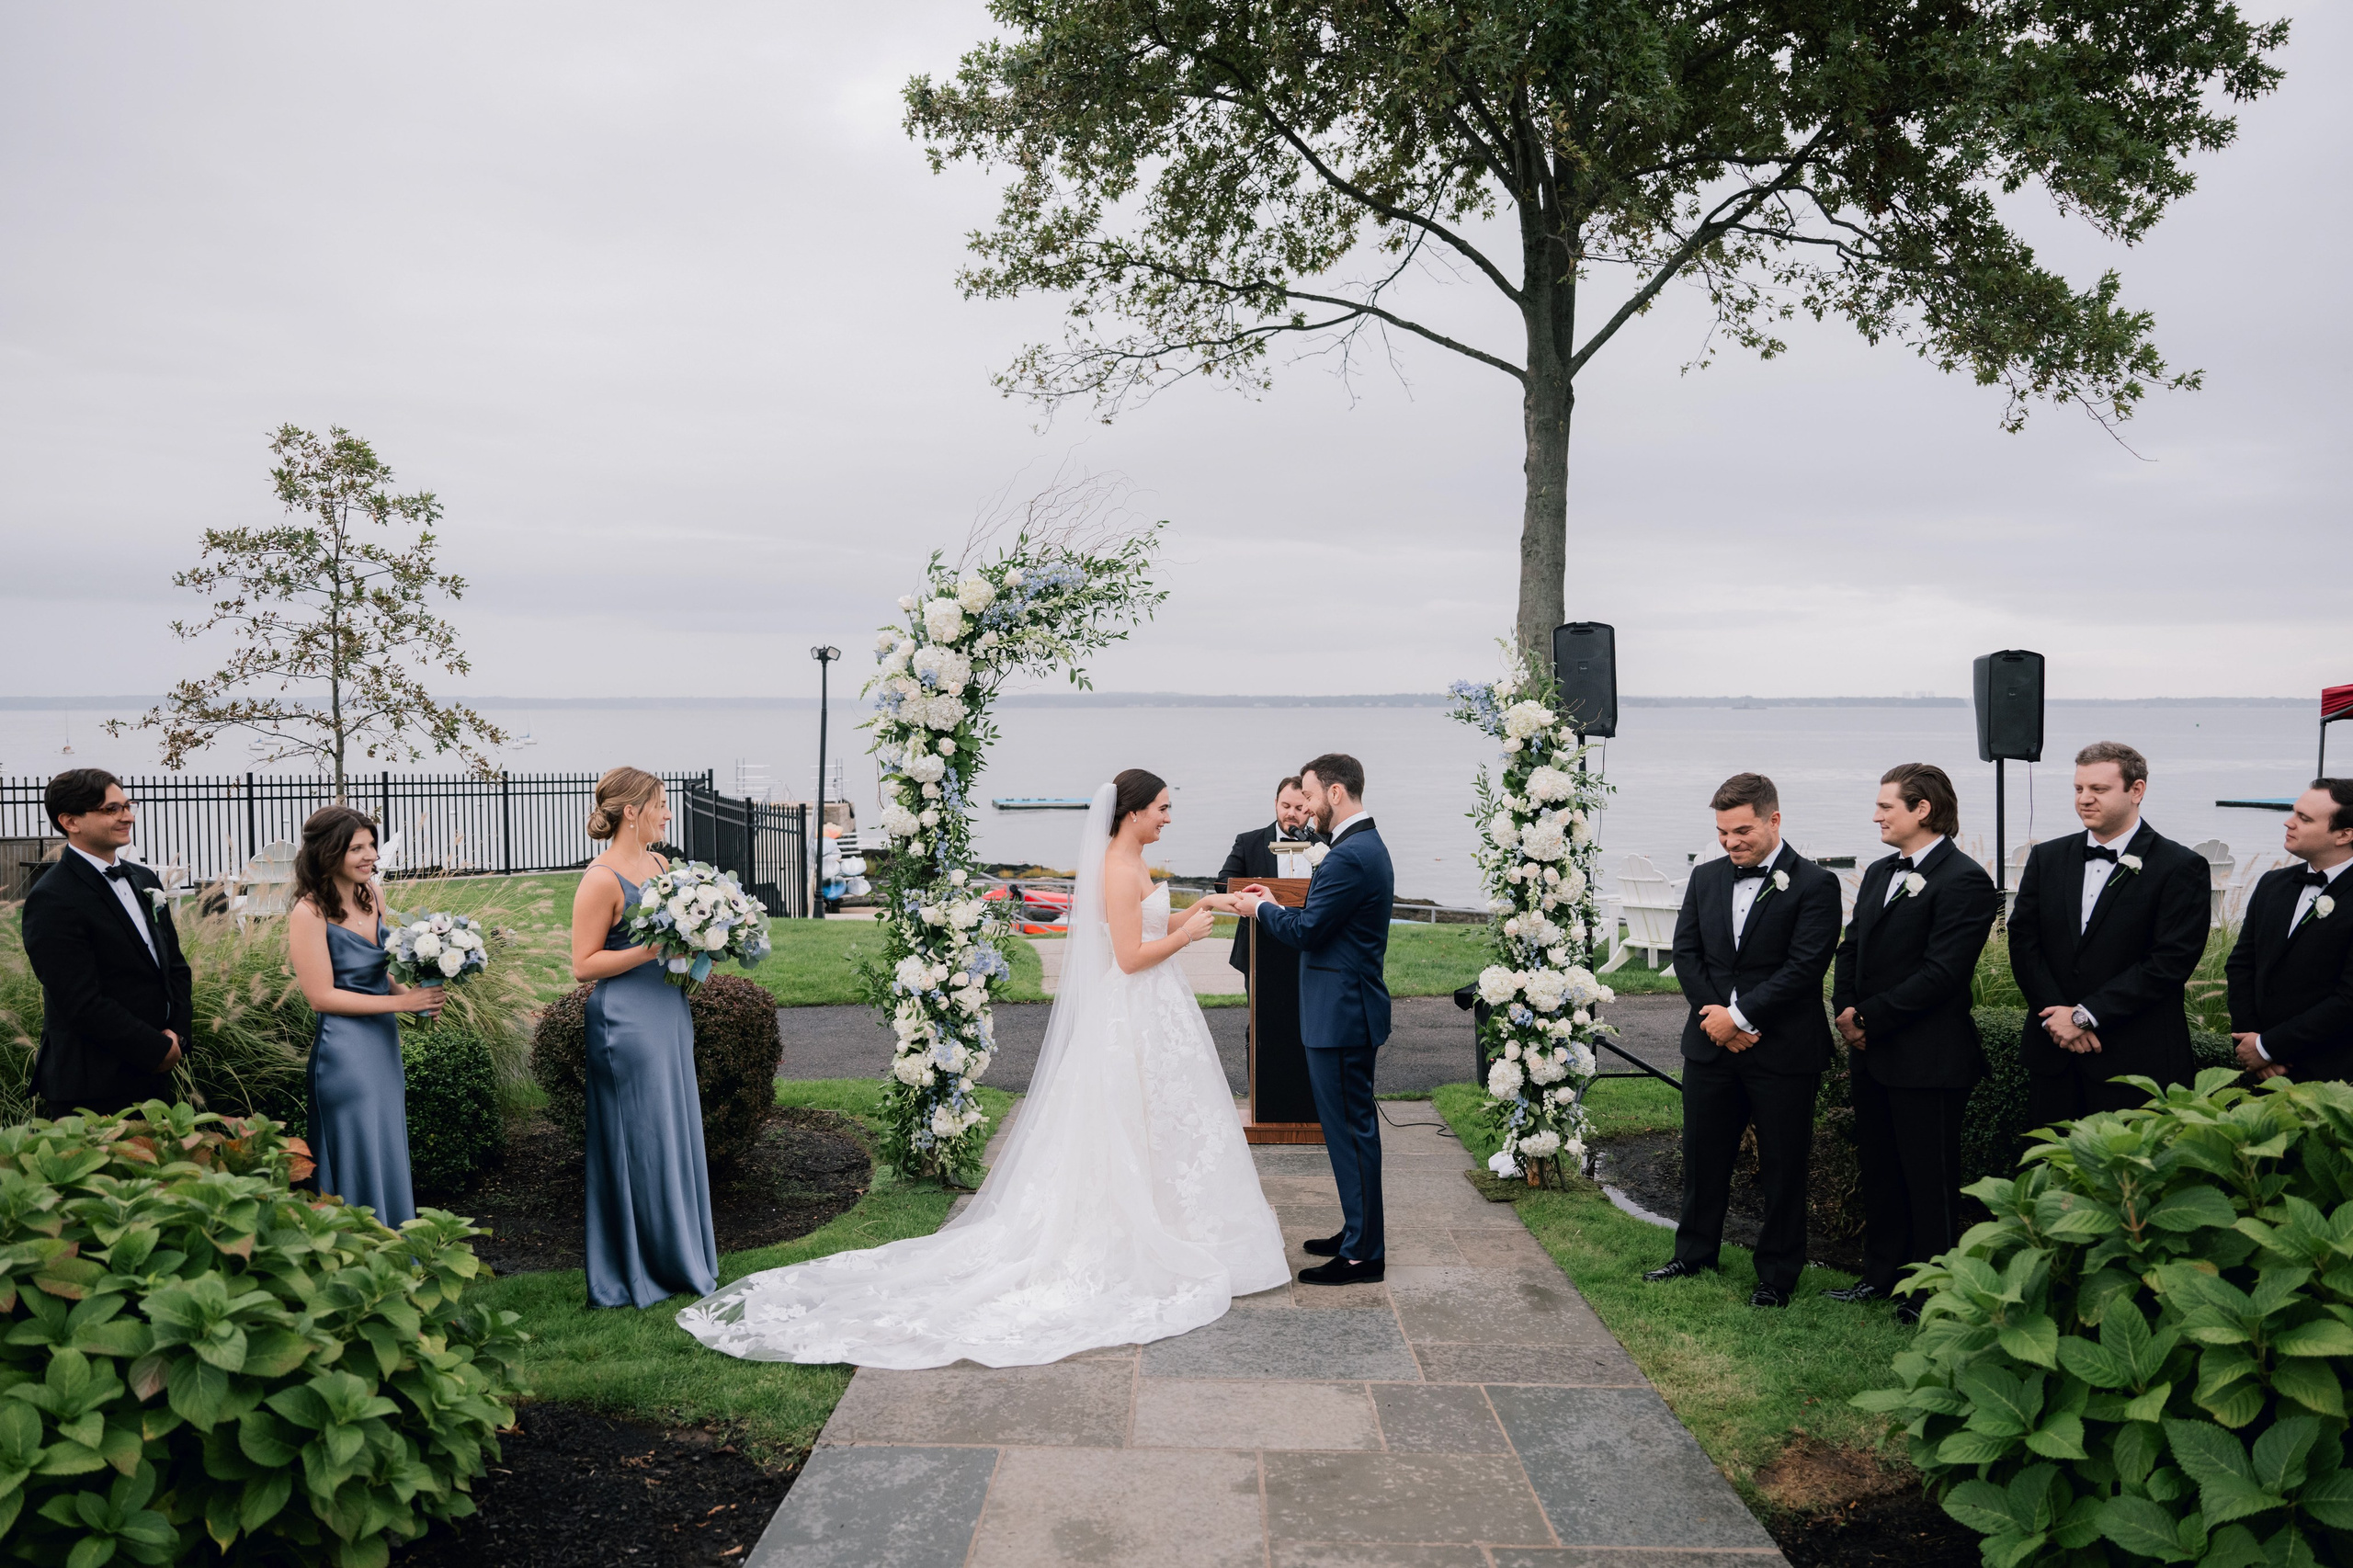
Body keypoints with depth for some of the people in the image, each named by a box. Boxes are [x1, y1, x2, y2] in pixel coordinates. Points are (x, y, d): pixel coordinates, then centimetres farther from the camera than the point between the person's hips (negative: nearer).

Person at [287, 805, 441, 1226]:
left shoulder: (372, 893, 4)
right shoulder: (309, 913, -15)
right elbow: (321, 996, -16)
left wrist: (418, 993, -2)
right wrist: (401, 1002, -17)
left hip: (384, 1043, 7)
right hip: (345, 1052, -7)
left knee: (389, 1155, 16)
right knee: (359, 1162, 3)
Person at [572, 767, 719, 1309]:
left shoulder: (659, 864, 11)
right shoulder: (601, 879, -14)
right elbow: (583, 965, -15)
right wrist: (653, 949, -21)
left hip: (669, 1010, 8)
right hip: (627, 1021, -8)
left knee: (677, 1131, 14)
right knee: (640, 1140, 0)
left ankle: (683, 1257, 26)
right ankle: (640, 1271, 13)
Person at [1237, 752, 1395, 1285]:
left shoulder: (1350, 857, -21)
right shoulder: (1368, 845, 13)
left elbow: (1304, 931, -19)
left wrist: (1261, 908, -2)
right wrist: (1276, 905, 10)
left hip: (1341, 1015, -11)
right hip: (1350, 1007, 11)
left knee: (1351, 1127, -2)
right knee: (1352, 1125, 18)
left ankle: (1362, 1254, 6)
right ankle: (1359, 1233, 30)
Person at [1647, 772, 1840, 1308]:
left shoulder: (1814, 885, -9)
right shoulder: (1705, 878, 8)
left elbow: (1804, 967, -16)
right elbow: (1686, 952, 5)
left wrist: (1739, 1016, -17)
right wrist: (1716, 1016, -8)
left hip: (1783, 1052, -5)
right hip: (1711, 1044, 5)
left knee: (1782, 1166, 7)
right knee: (1703, 1156, 15)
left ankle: (1777, 1275, 21)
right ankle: (1695, 1253, 32)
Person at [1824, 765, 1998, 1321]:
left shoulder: (1964, 880, -15)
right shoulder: (1878, 873, 13)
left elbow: (1940, 973, -20)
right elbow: (1851, 947, 15)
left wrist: (1871, 1018, -17)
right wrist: (1846, 1008, -2)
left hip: (1928, 1060, -8)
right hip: (1872, 1054, 8)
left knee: (1930, 1179, 4)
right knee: (1879, 1170, 17)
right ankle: (1882, 1274, 30)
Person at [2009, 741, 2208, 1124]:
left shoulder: (2181, 867, -4)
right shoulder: (2047, 858, 10)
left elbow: (2171, 961, -12)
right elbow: (2023, 942, 5)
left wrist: (2085, 1015, -14)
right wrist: (2058, 1016, -9)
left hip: (2137, 1063, -4)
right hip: (2052, 1054, 4)